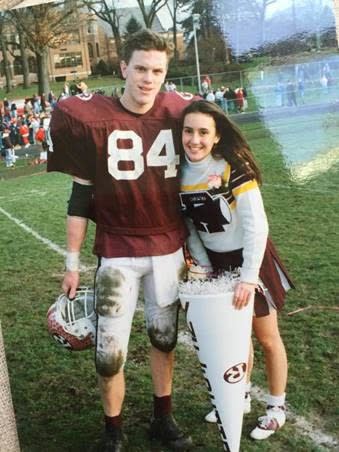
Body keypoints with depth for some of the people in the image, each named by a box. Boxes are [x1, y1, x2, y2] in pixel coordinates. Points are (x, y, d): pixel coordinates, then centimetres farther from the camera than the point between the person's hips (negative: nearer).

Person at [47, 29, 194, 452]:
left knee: (164, 338, 17)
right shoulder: (91, 118, -8)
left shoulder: (179, 114, -2)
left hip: (169, 249, 2)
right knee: (109, 352, 1)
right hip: (117, 253, -2)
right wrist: (72, 263, -1)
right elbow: (80, 197, -2)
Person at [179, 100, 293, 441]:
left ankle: (276, 407, 28)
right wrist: (203, 266, -3)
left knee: (267, 338, 9)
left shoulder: (234, 168, -23)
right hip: (217, 262, 5)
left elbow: (256, 225, -25)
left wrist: (248, 276, -26)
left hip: (250, 259, -5)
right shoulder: (180, 173, -5)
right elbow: (189, 226, 4)